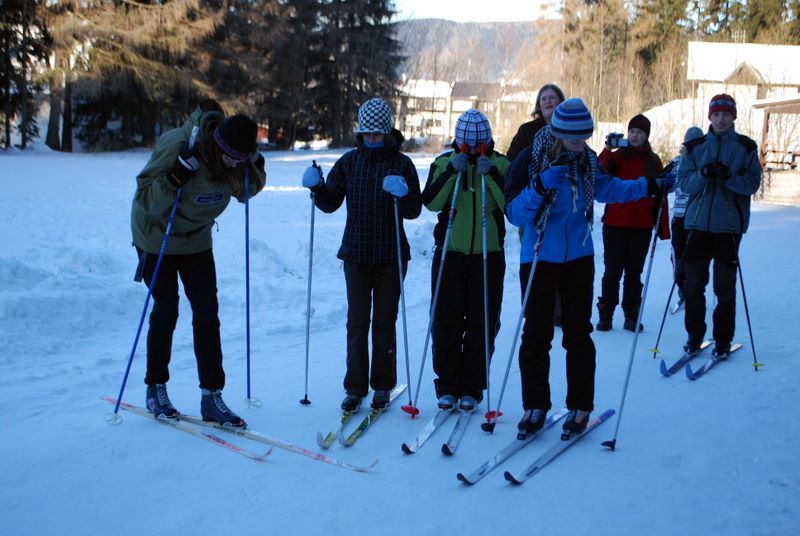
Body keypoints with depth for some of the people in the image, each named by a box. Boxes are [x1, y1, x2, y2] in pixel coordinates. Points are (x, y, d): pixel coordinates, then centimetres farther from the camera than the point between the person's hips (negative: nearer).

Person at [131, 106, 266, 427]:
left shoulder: (235, 154, -15)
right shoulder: (175, 146, -31)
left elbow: (244, 193, 2)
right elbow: (146, 201, -29)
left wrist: (255, 170, -18)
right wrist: (179, 174, -44)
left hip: (197, 240, 5)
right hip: (157, 238, -4)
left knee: (207, 313, -2)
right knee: (166, 311, -2)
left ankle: (211, 397, 4)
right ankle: (155, 390, 19)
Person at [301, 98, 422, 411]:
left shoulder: (402, 164, 0)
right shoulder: (349, 162, 7)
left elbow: (414, 211, -6)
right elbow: (331, 203, 6)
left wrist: (402, 194, -26)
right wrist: (317, 187, -13)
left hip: (390, 255, -2)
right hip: (356, 253, 2)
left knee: (385, 322, 6)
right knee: (357, 321, 3)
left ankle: (382, 386, 17)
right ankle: (355, 387, 9)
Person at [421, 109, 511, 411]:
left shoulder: (501, 165, 3)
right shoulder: (444, 162, 4)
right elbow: (431, 202, -10)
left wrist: (491, 175, -18)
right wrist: (452, 171, -18)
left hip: (488, 255, 0)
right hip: (450, 252, 0)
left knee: (482, 322, 3)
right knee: (446, 320, 2)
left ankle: (472, 387, 15)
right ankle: (447, 385, 15)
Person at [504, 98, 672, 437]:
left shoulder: (588, 160, -1)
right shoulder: (530, 160, -14)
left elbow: (607, 188, 19)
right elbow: (514, 214, -20)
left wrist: (648, 187, 10)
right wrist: (539, 187, -35)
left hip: (579, 259, 3)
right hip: (538, 259, -3)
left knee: (578, 333, 7)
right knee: (536, 334, 2)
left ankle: (580, 406, 18)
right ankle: (535, 406, 15)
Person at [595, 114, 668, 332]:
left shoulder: (653, 161, 9)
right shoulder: (617, 156, 1)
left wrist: (663, 226, 5)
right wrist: (607, 149, -28)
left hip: (642, 226, 2)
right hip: (615, 223, -2)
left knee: (634, 272, 8)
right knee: (613, 271, 1)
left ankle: (631, 316, 17)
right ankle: (605, 314, 11)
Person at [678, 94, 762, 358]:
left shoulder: (746, 147, 3)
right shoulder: (696, 146, 8)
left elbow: (753, 184, -3)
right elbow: (684, 182, 3)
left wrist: (729, 176, -21)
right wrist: (703, 174, -17)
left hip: (729, 225, -2)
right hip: (698, 222, 2)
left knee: (725, 287, 2)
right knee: (693, 283, 4)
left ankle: (723, 340, 14)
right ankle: (694, 335, 19)